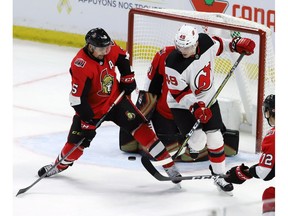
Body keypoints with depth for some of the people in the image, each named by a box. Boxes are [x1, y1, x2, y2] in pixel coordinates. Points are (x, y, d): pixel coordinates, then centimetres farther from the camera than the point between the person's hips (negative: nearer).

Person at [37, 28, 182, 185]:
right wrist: (88, 122, -25)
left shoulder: (110, 49, -15)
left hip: (115, 100, 3)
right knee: (77, 141, -2)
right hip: (91, 107, -3)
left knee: (139, 127, -10)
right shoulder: (80, 66, -30)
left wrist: (127, 78, 10)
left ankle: (168, 163, -8)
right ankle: (61, 164, 31)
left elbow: (122, 57, 12)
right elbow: (77, 98, -27)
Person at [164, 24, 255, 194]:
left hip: (208, 98, 4)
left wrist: (237, 44, -1)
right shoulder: (174, 63, -31)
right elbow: (179, 92, -24)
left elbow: (219, 44, 8)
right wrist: (195, 107, -32)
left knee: (215, 138, 3)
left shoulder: (206, 42, -18)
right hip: (183, 105, -4)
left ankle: (220, 175, 17)